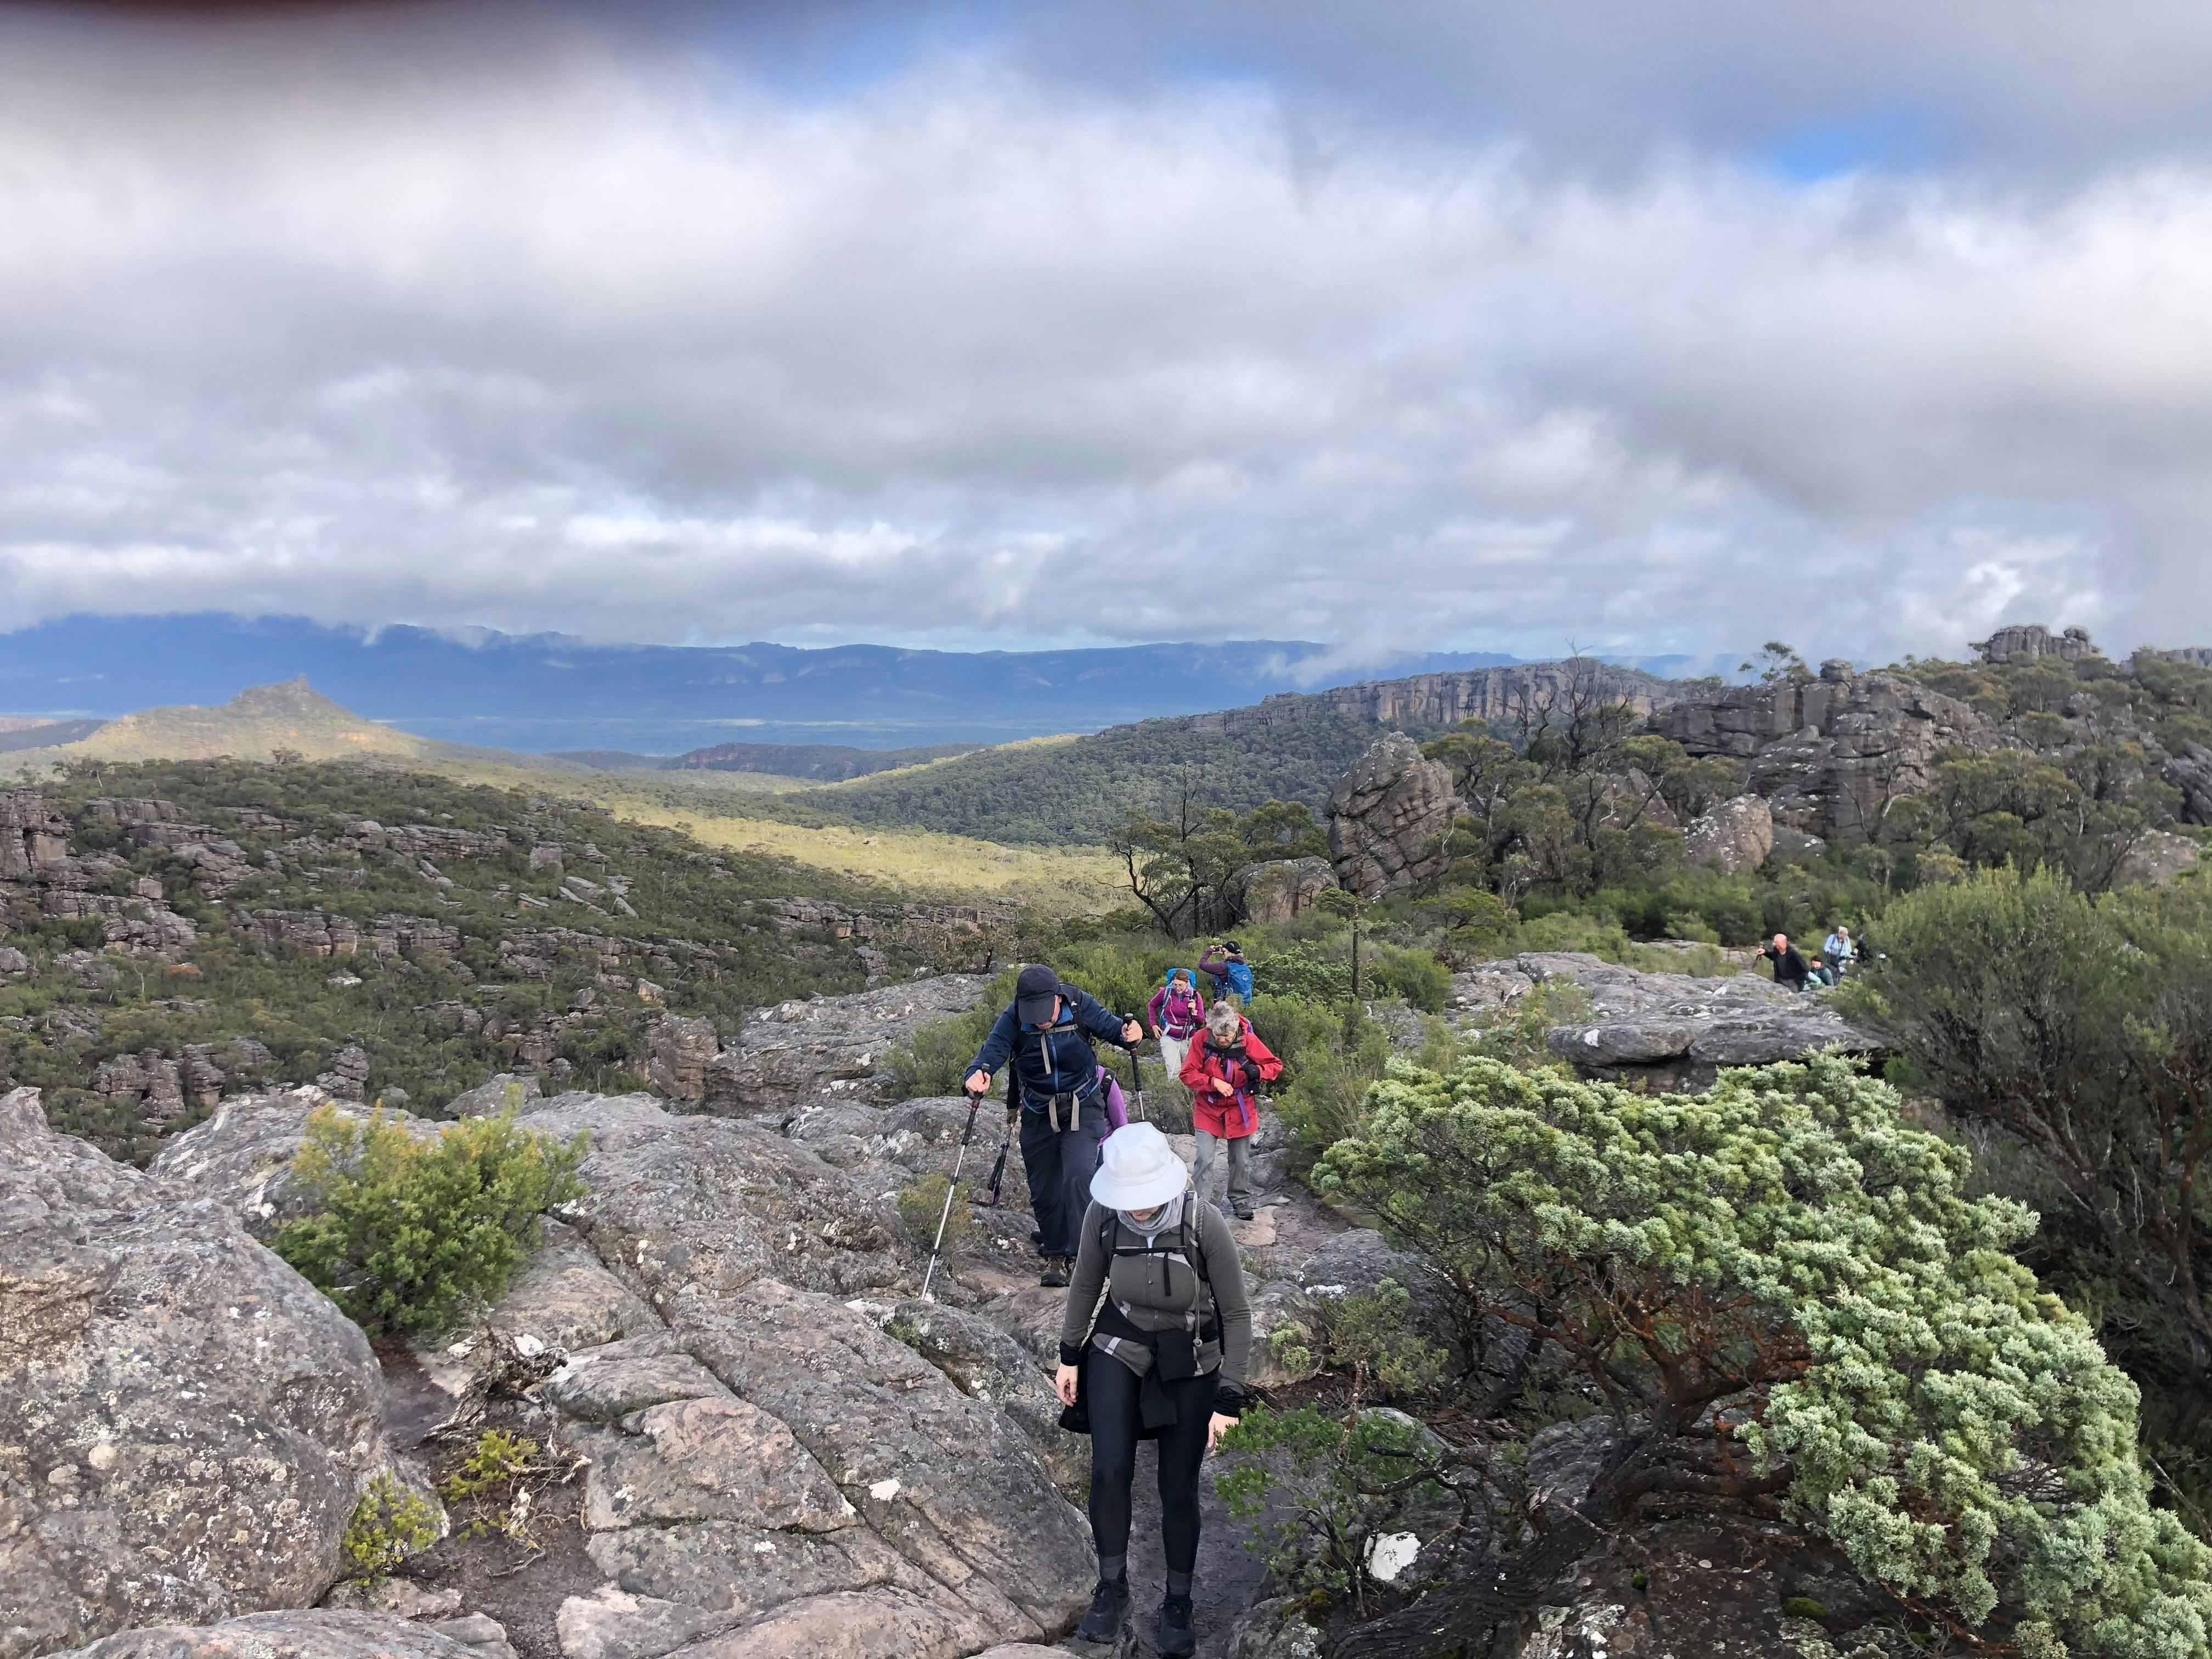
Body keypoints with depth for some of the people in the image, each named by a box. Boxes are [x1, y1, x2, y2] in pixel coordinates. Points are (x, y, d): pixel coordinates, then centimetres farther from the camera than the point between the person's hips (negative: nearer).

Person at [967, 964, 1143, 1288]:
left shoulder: (1080, 1005, -18)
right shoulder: (1012, 1018, -18)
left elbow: (1110, 1026, -6)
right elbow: (992, 1050, -26)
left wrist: (1128, 1032, -30)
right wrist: (978, 1074, -48)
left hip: (1083, 1107, -2)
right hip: (1039, 1113, 2)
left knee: (1079, 1176, -21)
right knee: (1044, 1190, 9)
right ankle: (1055, 1256, 29)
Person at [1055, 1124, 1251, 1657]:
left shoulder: (1205, 1226, -28)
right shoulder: (1102, 1215, -20)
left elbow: (1237, 1314, -16)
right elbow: (1086, 1284, 1)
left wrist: (1228, 1400, -17)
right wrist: (1070, 1356, 7)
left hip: (1190, 1365, -2)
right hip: (1119, 1351, 2)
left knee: (1179, 1488, 4)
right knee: (1109, 1471, -14)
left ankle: (1179, 1604, 26)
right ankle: (1112, 1588, 8)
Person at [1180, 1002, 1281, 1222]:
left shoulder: (1248, 1040, -15)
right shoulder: (1202, 1040, -16)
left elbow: (1276, 1066, -7)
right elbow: (1188, 1074, -12)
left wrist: (1258, 1071, -29)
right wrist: (1214, 1082, -27)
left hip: (1239, 1109, 1)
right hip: (1208, 1109, -1)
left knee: (1241, 1160, 13)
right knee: (1205, 1158, -9)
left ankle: (1241, 1202, 33)